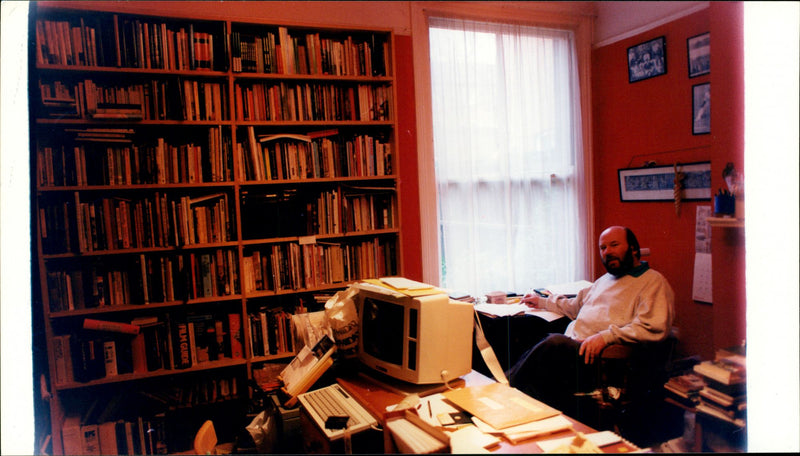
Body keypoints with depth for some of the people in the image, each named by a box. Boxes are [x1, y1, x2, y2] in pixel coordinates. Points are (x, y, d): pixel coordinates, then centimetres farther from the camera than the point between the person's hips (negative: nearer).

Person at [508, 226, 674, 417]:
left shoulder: (653, 281, 4)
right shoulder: (605, 279, 30)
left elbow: (655, 328, -12)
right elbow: (575, 306, 44)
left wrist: (606, 336, -22)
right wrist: (543, 302, 43)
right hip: (571, 348, 7)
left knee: (555, 343, -33)